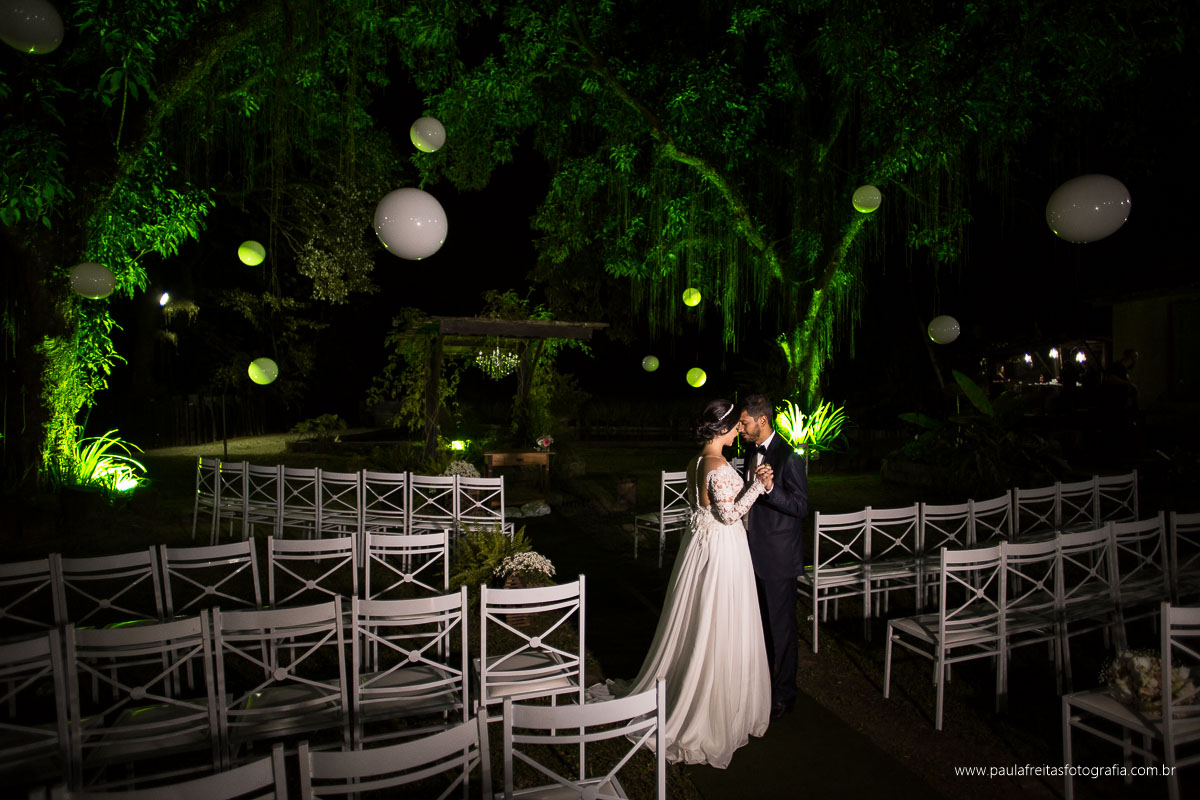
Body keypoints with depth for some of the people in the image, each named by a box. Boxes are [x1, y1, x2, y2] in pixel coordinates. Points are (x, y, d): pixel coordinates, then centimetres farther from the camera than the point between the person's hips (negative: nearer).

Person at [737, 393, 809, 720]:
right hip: (755, 552, 8)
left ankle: (784, 694, 23)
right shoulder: (753, 452, 8)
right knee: (759, 621, 20)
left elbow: (801, 506, -20)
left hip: (778, 557, -8)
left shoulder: (788, 457, -18)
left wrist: (769, 488, -32)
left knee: (782, 625, 7)